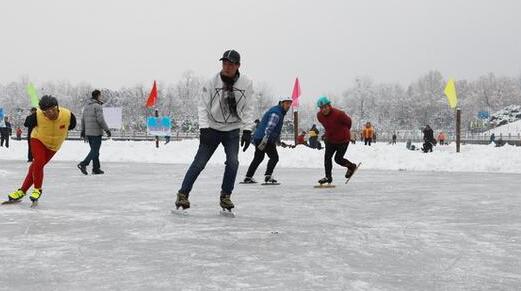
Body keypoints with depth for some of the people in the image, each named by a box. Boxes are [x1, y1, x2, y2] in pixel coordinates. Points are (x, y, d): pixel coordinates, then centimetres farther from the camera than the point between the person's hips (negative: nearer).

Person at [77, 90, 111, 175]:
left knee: (94, 150, 13)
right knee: (95, 151, -6)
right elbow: (100, 119, -17)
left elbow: (83, 119, 16)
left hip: (88, 132, 8)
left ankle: (96, 168, 14)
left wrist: (83, 130, 23)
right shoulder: (97, 106, -11)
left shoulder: (87, 106, 14)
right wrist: (107, 130, -11)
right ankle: (83, 164, -19)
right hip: (96, 132, -8)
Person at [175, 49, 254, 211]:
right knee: (199, 163, -3)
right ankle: (183, 194, 6)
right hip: (212, 129, -1)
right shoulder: (213, 82, -12)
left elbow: (248, 108, -3)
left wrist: (247, 130, -10)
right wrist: (204, 128, -16)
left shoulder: (245, 84, -9)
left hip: (232, 131, 1)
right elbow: (203, 106, -8)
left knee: (233, 162, -14)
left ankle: (225, 197, 2)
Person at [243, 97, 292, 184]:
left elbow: (276, 128, 30)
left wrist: (278, 140, 31)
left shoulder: (280, 112, 20)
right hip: (263, 138, -11)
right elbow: (269, 127, -24)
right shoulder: (276, 112, -14)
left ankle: (248, 177, 22)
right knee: (274, 157, -10)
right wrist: (264, 141, -31)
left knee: (258, 158, 18)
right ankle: (268, 176, -16)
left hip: (258, 138, 11)